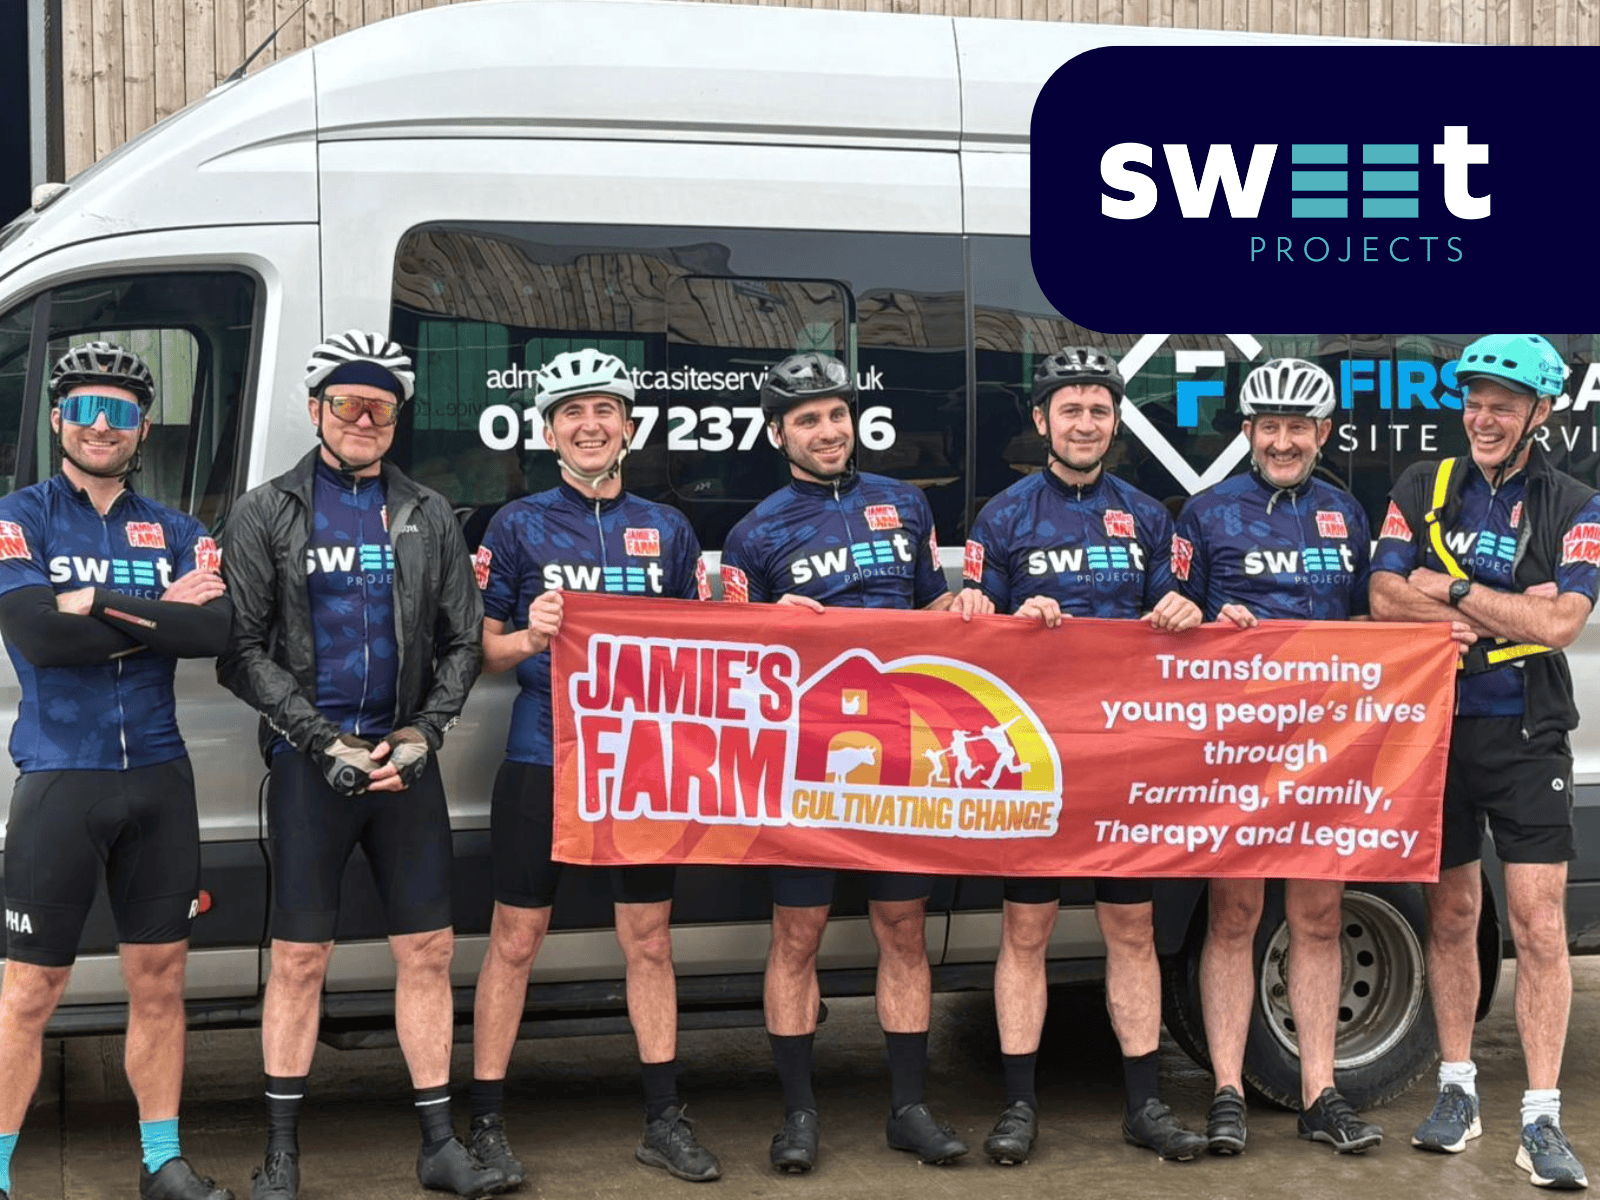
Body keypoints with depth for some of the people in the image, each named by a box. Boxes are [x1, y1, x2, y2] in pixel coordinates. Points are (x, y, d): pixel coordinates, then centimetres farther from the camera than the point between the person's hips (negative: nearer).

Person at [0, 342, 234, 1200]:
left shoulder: (176, 533, 11)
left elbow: (214, 631, -8)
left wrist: (103, 603, -16)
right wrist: (158, 616, -11)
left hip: (159, 779, 4)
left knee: (158, 978, 11)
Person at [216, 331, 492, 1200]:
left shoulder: (428, 517, 11)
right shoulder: (267, 515, 3)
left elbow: (463, 641, 11)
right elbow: (242, 650, -3)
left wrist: (424, 732, -4)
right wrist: (323, 740, -12)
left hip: (407, 761, 3)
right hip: (308, 763, -3)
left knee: (429, 950, 4)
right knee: (300, 958, 1)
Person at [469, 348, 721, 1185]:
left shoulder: (668, 530, 10)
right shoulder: (518, 526, 1)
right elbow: (482, 650, 2)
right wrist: (529, 638, -18)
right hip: (542, 759, -3)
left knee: (649, 938, 9)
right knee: (515, 940, 3)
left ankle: (663, 1121, 19)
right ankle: (486, 1123, 12)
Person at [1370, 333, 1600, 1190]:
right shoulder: (1423, 490, 5)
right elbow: (1386, 598, -6)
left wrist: (1451, 589, -11)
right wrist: (1509, 607, -11)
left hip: (1526, 737, -2)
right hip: (1437, 728, 2)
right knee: (1451, 915, 11)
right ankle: (1456, 1091, 24)